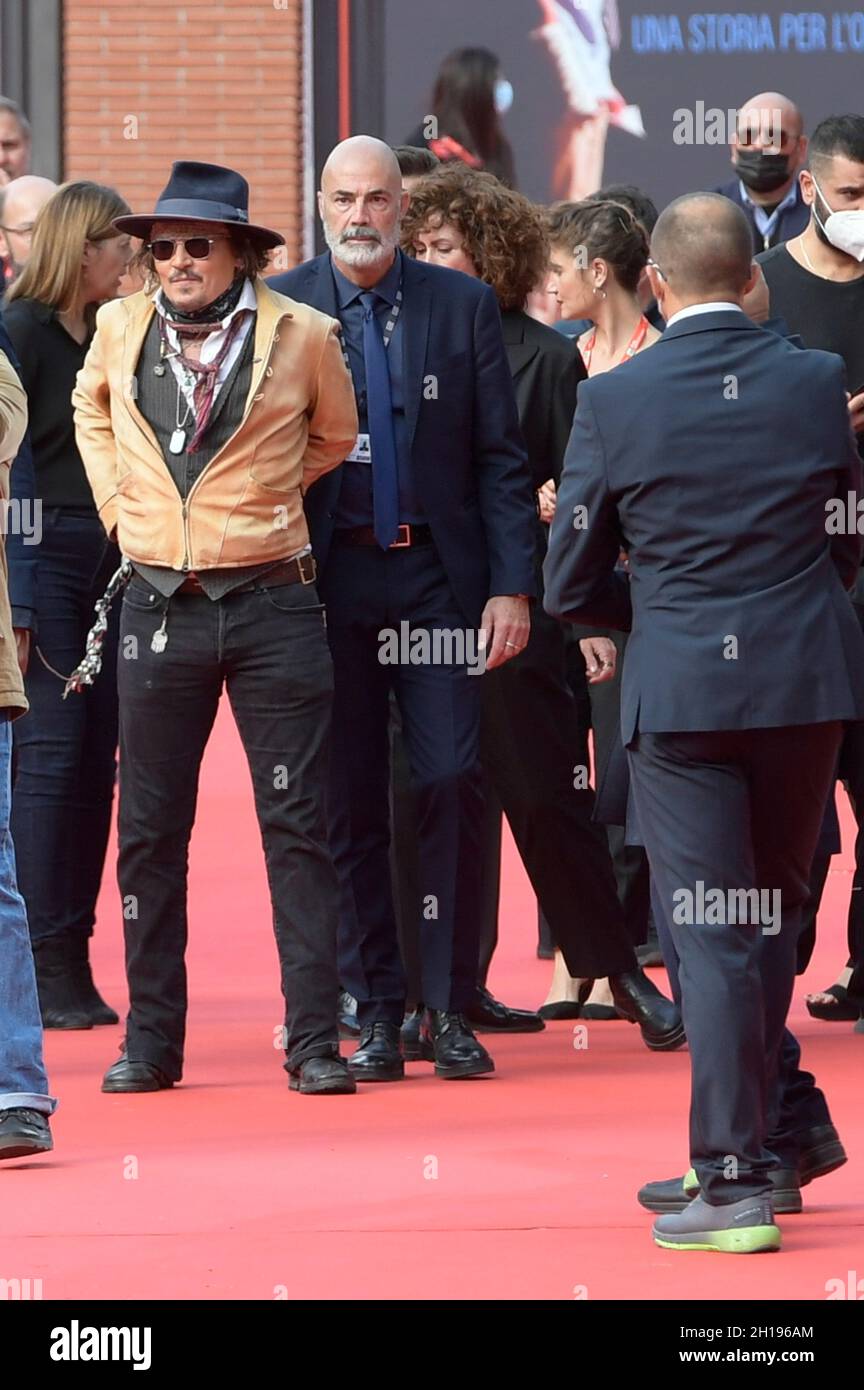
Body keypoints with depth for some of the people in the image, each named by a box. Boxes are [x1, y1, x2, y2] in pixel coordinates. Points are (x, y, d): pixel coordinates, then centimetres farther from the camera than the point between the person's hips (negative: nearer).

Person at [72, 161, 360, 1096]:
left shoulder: (300, 335, -3)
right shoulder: (121, 330, 4)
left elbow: (334, 436, 16)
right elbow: (92, 411, 26)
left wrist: (262, 495, 10)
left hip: (272, 604, -2)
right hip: (157, 601, 2)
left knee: (297, 825, -2)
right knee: (149, 829, 5)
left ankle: (314, 1038, 1)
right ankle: (151, 1039, 14)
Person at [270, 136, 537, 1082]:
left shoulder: (462, 304, 5)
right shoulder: (279, 308, 3)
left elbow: (501, 457, 5)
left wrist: (512, 586, -2)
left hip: (437, 578, 0)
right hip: (327, 578, 0)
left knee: (451, 782, -7)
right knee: (349, 799, 2)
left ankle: (449, 1010, 1)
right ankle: (376, 1011, 10)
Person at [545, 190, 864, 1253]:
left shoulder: (612, 401, -8)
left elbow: (570, 587, -2)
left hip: (680, 689, -3)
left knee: (713, 935, -1)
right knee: (774, 917, 18)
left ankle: (735, 1181, -4)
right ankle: (749, 1146, 24)